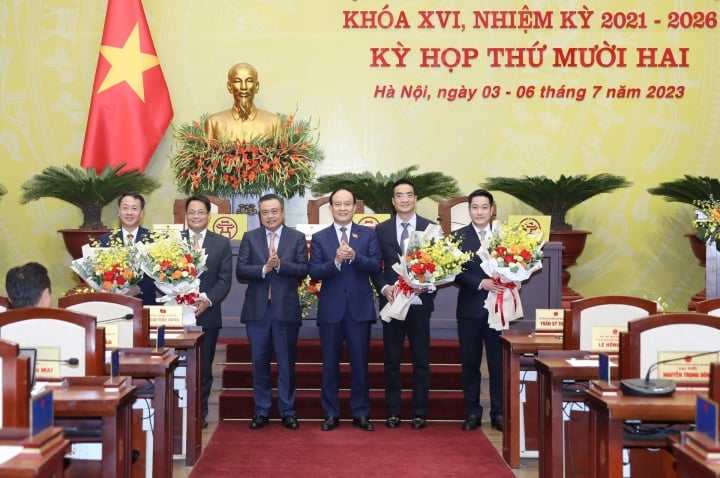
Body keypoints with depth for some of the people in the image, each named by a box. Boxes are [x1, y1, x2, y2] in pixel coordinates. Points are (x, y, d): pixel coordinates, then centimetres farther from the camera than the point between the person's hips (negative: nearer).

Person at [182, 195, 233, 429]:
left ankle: (200, 414, 16)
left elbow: (224, 280, 0)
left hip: (207, 314, 0)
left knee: (203, 367, 7)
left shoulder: (222, 243, 6)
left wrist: (207, 301, -15)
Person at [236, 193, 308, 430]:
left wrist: (280, 264, -21)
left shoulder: (297, 238, 3)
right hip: (257, 309, 1)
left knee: (286, 363, 6)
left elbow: (302, 270, -7)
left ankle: (287, 412, 16)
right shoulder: (250, 237, 6)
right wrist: (264, 268, -19)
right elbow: (240, 271, -4)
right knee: (260, 363, 8)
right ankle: (261, 411, 18)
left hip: (286, 309, -1)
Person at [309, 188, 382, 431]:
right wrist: (336, 261, -22)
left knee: (360, 363, 6)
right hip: (330, 308, 0)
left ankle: (361, 413, 17)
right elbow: (314, 272, -6)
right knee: (330, 364, 7)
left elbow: (375, 266, -7)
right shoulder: (319, 237, 4)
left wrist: (354, 256, -23)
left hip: (360, 307, 0)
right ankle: (331, 414, 17)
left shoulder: (368, 234, 4)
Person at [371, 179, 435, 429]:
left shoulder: (430, 228, 2)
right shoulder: (381, 229, 5)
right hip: (392, 301, 1)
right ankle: (392, 412, 15)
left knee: (421, 360, 5)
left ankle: (419, 413, 13)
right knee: (392, 360, 6)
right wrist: (384, 287, -10)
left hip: (420, 301, -1)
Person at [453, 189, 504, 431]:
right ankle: (473, 412, 17)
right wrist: (481, 283, -19)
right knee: (470, 363, 7)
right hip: (470, 308, 0)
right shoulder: (458, 237, 1)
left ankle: (498, 413, 14)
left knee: (498, 362, 5)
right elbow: (456, 273, -8)